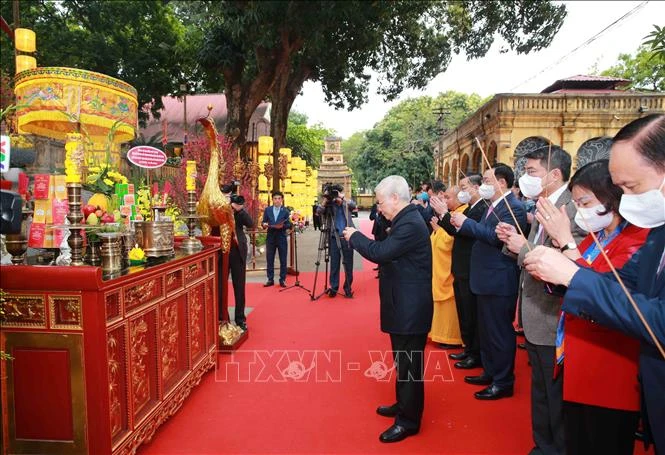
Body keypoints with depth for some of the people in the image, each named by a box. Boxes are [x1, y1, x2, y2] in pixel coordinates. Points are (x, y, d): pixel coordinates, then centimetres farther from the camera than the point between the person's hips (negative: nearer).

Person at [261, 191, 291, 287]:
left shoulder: (286, 211, 1)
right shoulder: (267, 209, 7)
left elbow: (289, 225, -3)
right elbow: (263, 221, 6)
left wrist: (282, 226, -22)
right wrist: (264, 224, -16)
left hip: (281, 237, -2)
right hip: (270, 237, 2)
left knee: (283, 260, 3)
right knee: (269, 259, 5)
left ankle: (282, 279, 11)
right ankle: (270, 279, 14)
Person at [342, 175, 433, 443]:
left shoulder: (410, 224, -23)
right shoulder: (406, 220, 10)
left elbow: (381, 252, -27)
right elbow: (387, 251, 13)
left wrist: (354, 236, -14)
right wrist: (360, 240, 2)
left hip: (410, 308, -10)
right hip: (404, 305, 10)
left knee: (409, 364, 3)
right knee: (403, 361, 22)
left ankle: (408, 421, 18)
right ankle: (403, 405, 39)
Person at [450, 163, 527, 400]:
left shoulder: (514, 207, -16)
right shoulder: (494, 206, 14)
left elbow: (497, 236, -27)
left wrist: (466, 223, -22)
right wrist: (461, 223, 0)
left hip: (499, 282, -10)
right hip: (487, 280, 10)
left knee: (500, 332, 3)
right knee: (487, 330, 20)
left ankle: (503, 383, 17)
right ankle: (490, 372, 35)